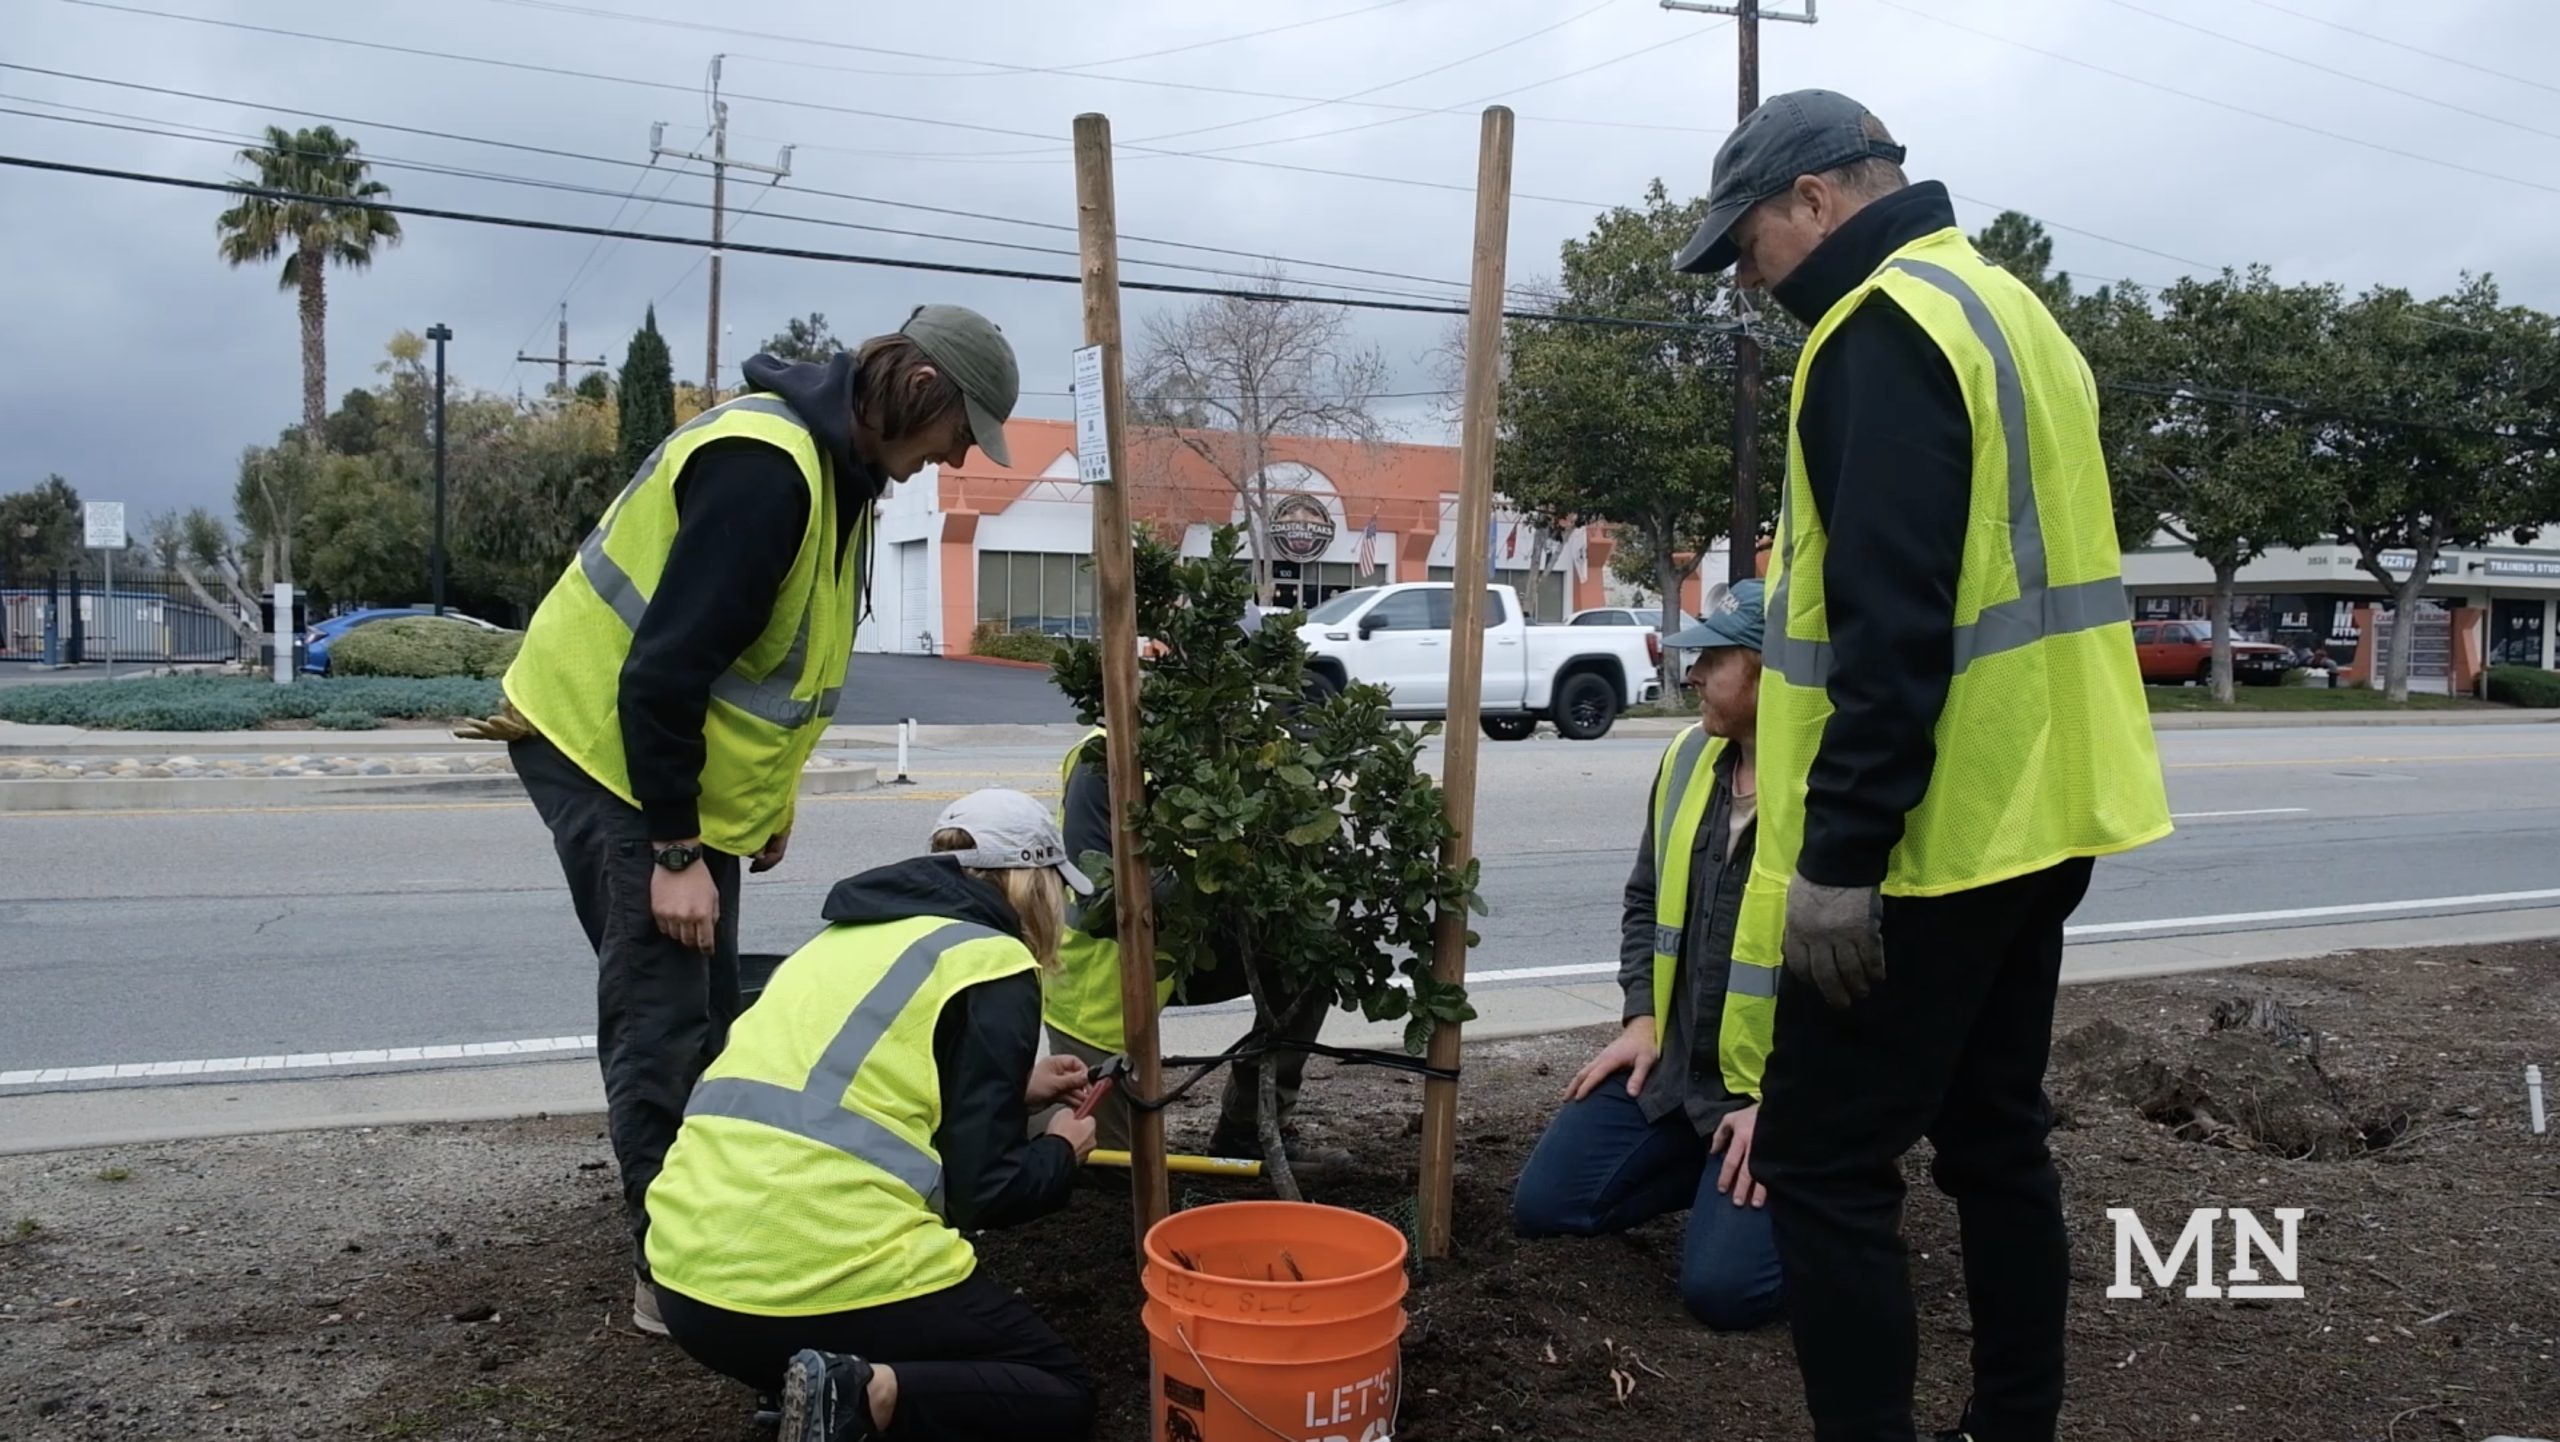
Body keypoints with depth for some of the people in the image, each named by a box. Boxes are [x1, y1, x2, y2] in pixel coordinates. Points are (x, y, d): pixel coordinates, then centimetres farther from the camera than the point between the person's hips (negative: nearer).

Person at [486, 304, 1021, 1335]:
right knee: (660, 1025, -5)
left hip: (692, 768, 10)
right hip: (606, 747, -10)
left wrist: (769, 802, 16)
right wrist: (674, 849, -26)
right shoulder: (762, 465, -25)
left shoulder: (833, 466, 7)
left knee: (705, 1020, 15)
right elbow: (666, 663, -29)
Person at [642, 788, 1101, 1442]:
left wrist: (1013, 1089, 33)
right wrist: (1062, 1151, 16)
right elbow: (981, 1188, -5)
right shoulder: (991, 962, -3)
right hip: (832, 1284, -8)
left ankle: (841, 1384, 7)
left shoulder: (846, 936, 19)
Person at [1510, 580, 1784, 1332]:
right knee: (1543, 1207, 2)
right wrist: (1642, 1019, 5)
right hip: (1669, 1067, 7)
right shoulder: (1689, 758, 3)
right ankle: (1713, 1167, 21)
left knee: (1722, 1286, -17)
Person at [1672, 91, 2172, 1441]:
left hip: (1930, 838, -10)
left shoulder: (1885, 329, -14)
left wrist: (1838, 852, -22)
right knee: (1995, 1136, 17)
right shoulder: (2002, 308, 17)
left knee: (1820, 1165, -3)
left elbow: (1890, 625, -23)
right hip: (2031, 815, 10)